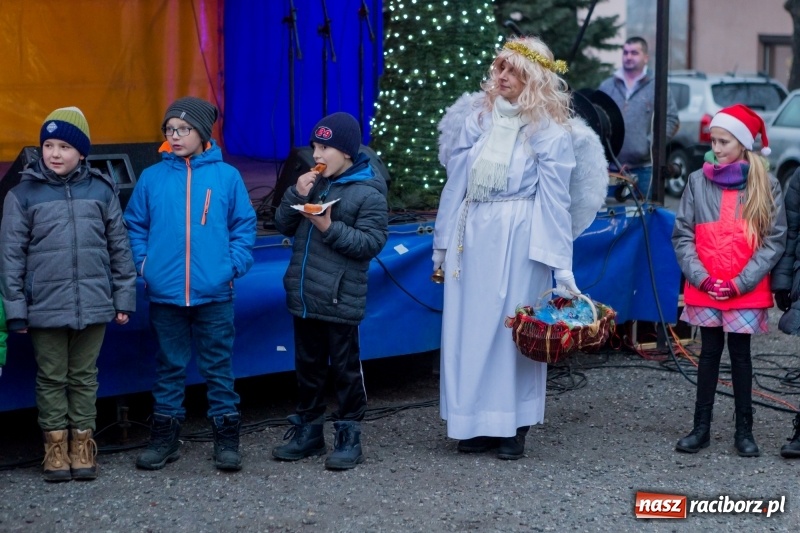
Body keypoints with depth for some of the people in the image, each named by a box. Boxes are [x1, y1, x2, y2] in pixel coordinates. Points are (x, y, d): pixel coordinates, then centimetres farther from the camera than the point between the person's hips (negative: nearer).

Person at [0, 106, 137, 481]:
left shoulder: (101, 190, 2)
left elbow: (119, 247, 7)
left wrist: (124, 297, 6)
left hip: (92, 305, 1)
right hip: (45, 307, -1)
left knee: (84, 376, 11)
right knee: (51, 377, 8)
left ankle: (82, 441, 21)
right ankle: (56, 444, 18)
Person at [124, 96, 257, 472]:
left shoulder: (226, 176, -1)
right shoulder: (152, 177, 2)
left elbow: (244, 226, 3)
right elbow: (135, 226, 9)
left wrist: (234, 265, -7)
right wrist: (143, 263, -2)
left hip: (214, 292, -1)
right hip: (164, 292, 1)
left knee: (218, 366, 6)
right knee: (169, 366, 11)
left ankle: (226, 438, 14)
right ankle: (164, 437, 20)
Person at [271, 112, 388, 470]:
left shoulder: (368, 194, -10)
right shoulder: (314, 183, 9)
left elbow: (372, 242, -16)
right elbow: (284, 226, 10)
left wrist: (330, 229, -22)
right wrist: (296, 195, -6)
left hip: (340, 302, -7)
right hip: (304, 297, 7)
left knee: (345, 369, 3)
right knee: (308, 366, 16)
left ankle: (349, 437, 12)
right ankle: (308, 431, 26)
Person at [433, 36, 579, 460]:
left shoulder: (549, 131, -5)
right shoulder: (479, 119, 8)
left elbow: (555, 199, -7)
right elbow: (456, 183, 10)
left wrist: (562, 266, -11)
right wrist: (443, 244, 11)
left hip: (519, 239, -4)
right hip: (473, 235, 4)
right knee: (469, 326, 6)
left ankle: (513, 426, 11)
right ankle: (476, 423, 16)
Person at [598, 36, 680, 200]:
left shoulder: (656, 87, 5)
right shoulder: (606, 87, 12)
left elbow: (671, 120, 1)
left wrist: (651, 144, -10)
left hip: (644, 167, -2)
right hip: (611, 166, 2)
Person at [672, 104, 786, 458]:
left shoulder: (766, 186, 0)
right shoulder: (698, 181, 4)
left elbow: (774, 240, -2)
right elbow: (682, 235, 3)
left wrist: (742, 281, -10)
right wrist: (700, 276, -9)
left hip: (747, 291, -1)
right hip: (704, 290, 1)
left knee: (740, 354, 5)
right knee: (709, 353, 7)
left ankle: (744, 430, 13)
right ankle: (701, 427, 12)